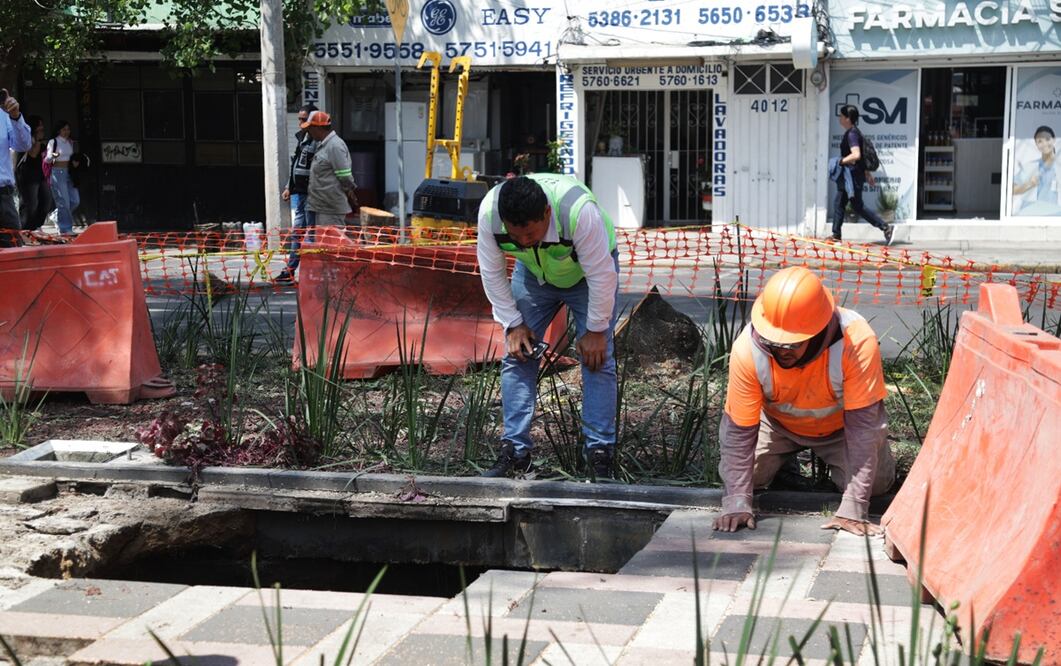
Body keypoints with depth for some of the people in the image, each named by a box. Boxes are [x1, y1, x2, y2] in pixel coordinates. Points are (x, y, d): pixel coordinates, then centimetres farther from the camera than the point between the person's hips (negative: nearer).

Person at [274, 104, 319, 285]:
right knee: (297, 229, 9)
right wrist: (289, 187, 22)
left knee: (312, 231, -2)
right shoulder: (300, 137, 14)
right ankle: (290, 270, 11)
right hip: (297, 191, 8)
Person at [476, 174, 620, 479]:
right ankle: (515, 452, 0)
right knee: (517, 356, -5)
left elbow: (601, 274, -31)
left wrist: (596, 330, -23)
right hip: (533, 272, 3)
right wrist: (513, 324, -16)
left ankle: (600, 454, -7)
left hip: (587, 273, -3)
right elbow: (492, 273, -16)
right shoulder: (489, 213, -32)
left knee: (597, 358, -12)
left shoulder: (579, 211, -43)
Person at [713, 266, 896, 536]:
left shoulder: (858, 342, -40)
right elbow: (739, 430, -24)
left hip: (840, 424, -1)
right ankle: (787, 452, 20)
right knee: (742, 475, -13)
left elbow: (862, 426, -34)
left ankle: (830, 455, 19)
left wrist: (853, 510, -36)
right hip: (776, 423, 1)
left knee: (877, 483, -14)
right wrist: (737, 503, -31)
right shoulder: (747, 349, -35)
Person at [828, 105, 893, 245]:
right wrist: (868, 174, 23)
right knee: (839, 204, 13)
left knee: (857, 206, -4)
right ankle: (836, 235, 18)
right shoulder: (851, 132, 13)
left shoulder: (852, 134, -18)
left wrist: (840, 161, -19)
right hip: (847, 175, 10)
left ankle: (886, 227, -1)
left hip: (853, 175, -10)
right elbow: (863, 155, 19)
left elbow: (856, 155, -30)